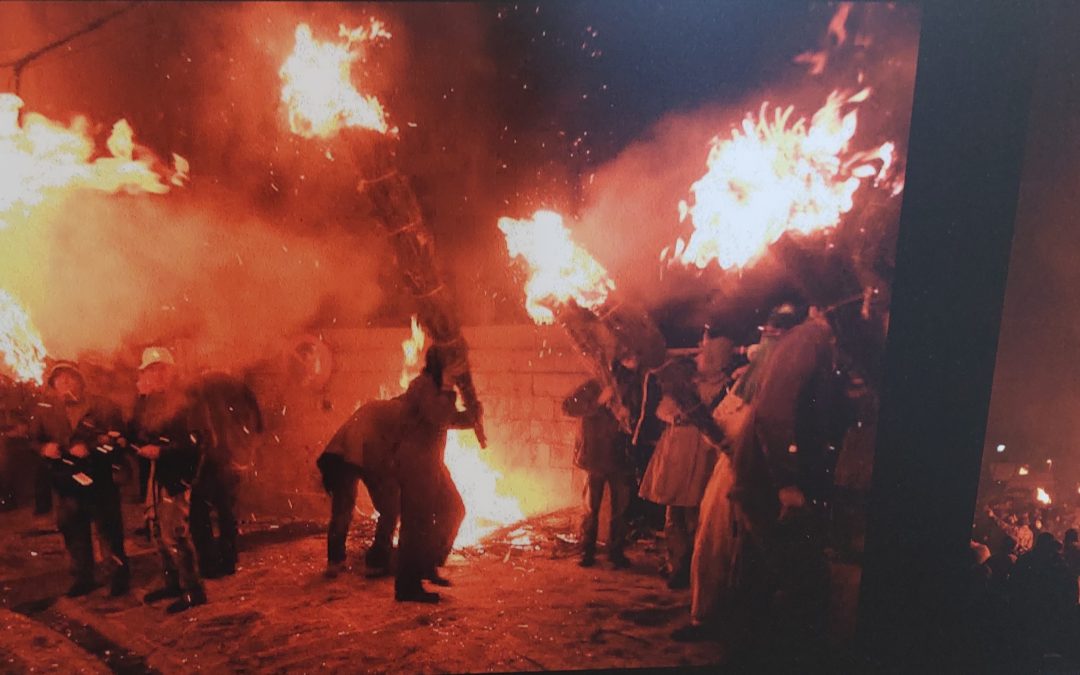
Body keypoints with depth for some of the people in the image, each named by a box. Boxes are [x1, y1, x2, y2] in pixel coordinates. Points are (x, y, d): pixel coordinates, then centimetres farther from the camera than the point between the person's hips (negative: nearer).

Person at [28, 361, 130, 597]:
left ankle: (120, 575, 19)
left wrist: (90, 448, -23)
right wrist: (44, 447, -11)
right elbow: (33, 438, 11)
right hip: (66, 481, 4)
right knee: (72, 530, 12)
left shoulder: (103, 406, -9)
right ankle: (83, 578, 29)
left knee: (108, 529, 1)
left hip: (100, 480, -4)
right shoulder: (45, 410, 0)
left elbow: (117, 439, -10)